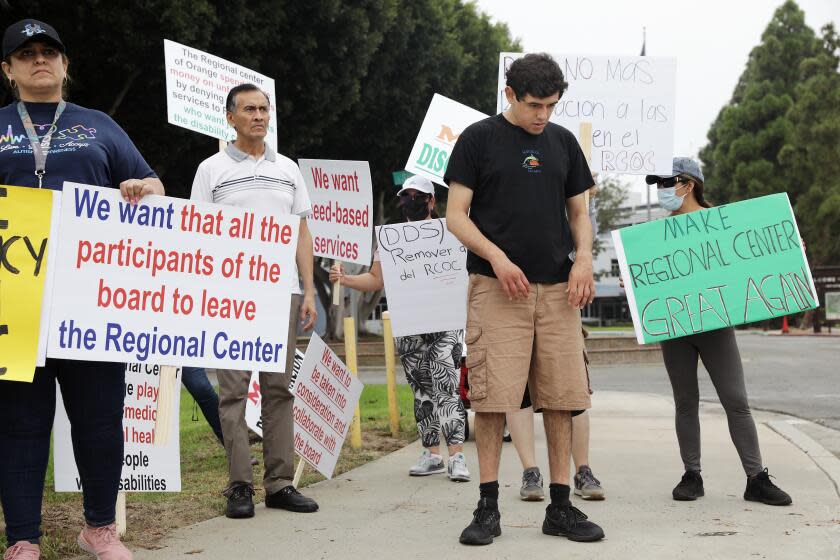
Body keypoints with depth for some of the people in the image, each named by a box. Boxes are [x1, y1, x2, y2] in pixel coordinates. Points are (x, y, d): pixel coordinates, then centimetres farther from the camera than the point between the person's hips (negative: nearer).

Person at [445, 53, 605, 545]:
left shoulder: (564, 142, 14)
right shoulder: (478, 139, 1)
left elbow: (579, 212, 18)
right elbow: (456, 217, -1)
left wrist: (584, 259, -1)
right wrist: (497, 257, -15)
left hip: (557, 288, 4)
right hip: (496, 287, -4)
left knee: (562, 397, 2)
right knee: (493, 396, -8)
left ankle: (561, 506, 10)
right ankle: (488, 508, 2)